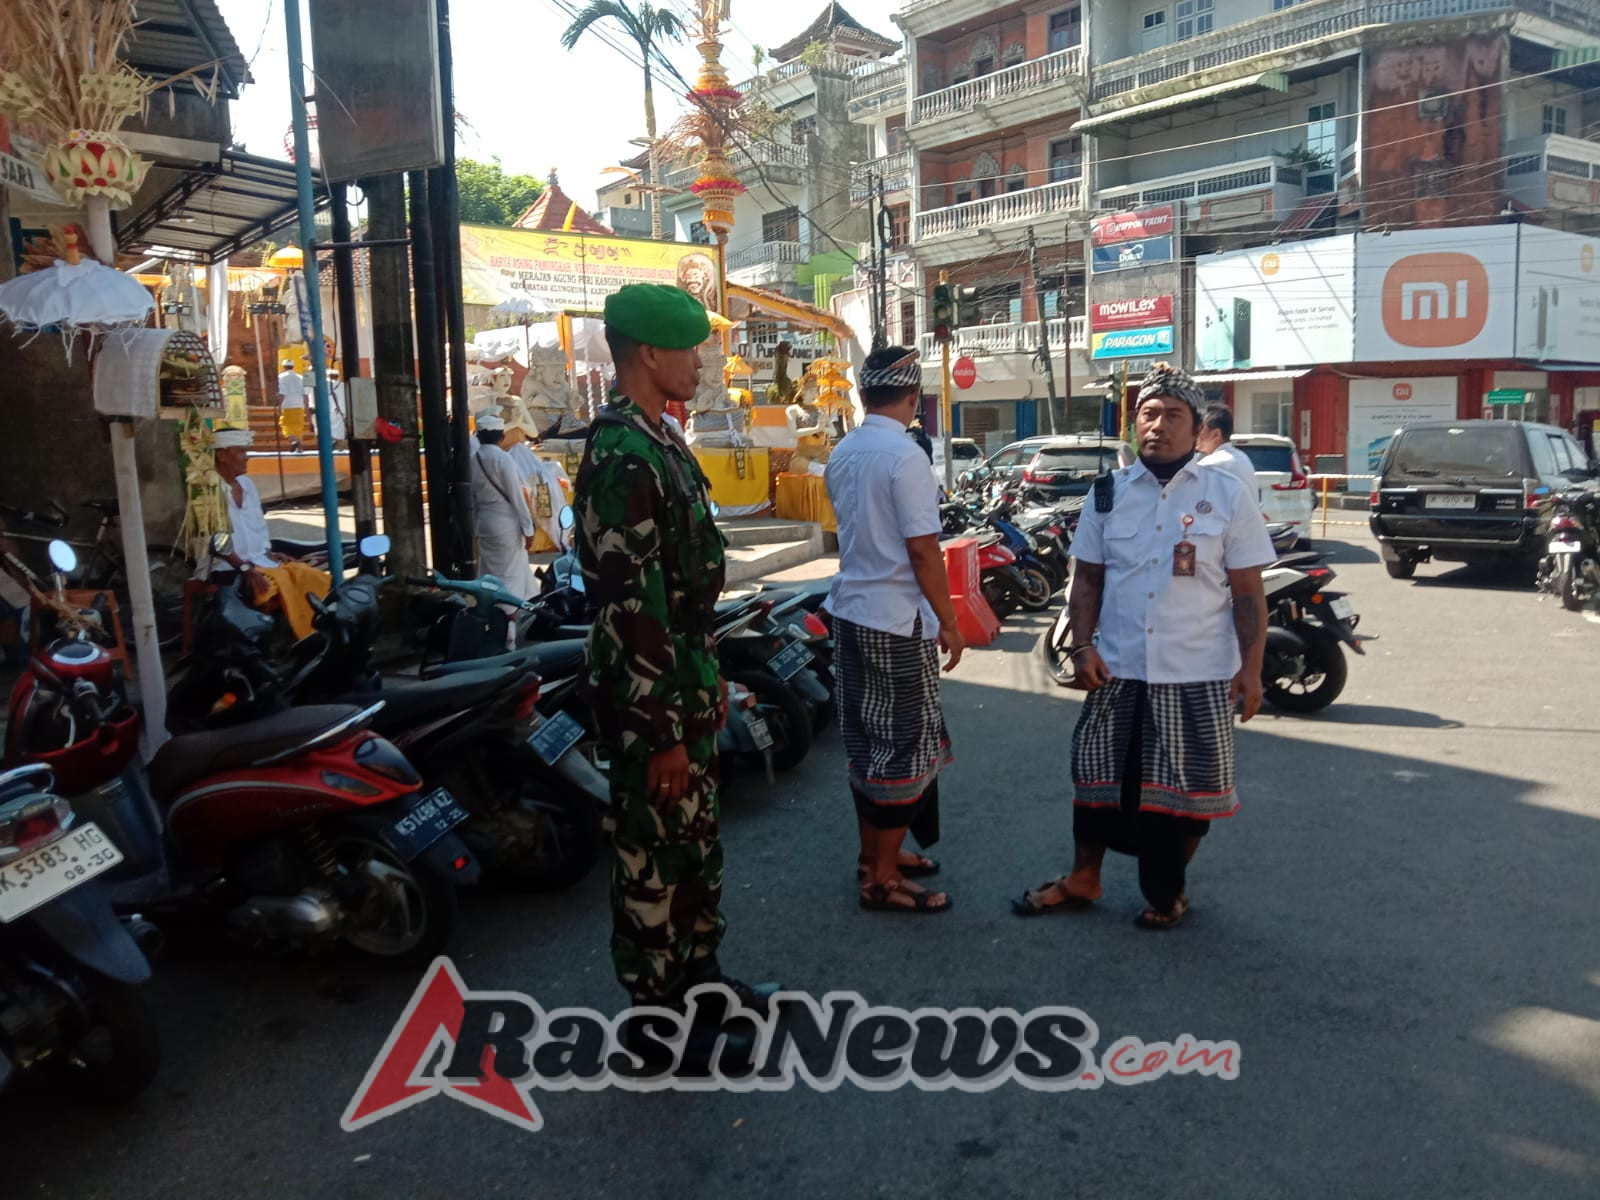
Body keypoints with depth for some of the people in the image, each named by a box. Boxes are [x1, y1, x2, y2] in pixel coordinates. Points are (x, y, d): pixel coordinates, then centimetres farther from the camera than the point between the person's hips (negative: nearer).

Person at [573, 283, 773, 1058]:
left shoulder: (661, 440, 11)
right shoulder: (621, 455, -21)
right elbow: (632, 606, -24)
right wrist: (662, 730, -22)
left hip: (686, 681, 10)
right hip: (650, 696, -10)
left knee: (697, 839, 21)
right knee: (652, 854, 5)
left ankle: (699, 975, 38)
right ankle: (657, 1015, 21)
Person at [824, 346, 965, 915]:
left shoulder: (841, 455, 8)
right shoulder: (904, 456, -17)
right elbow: (922, 550, -19)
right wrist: (948, 622, -10)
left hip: (850, 611, 8)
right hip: (898, 621, -8)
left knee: (866, 739, 16)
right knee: (905, 744, 2)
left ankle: (874, 853, 29)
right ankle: (881, 878, 9)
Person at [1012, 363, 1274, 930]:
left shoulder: (1228, 496, -2)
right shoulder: (1108, 493, 4)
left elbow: (1248, 593, -2)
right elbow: (1087, 578, 8)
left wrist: (1251, 668, -7)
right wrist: (1082, 644, -3)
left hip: (1198, 675, -2)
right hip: (1118, 669, 2)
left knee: (1186, 786, 9)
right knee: (1099, 774, 12)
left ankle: (1168, 889, 30)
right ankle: (1083, 878, 30)